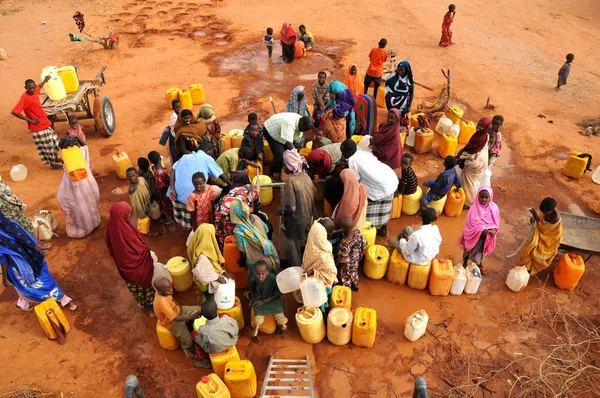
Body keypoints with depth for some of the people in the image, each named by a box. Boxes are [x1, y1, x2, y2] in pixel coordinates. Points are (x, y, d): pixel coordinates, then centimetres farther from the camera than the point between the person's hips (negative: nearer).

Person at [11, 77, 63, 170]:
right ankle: (52, 164, 23)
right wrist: (30, 120, -23)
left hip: (45, 124, 8)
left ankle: (56, 158, 43)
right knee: (47, 146, 5)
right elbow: (14, 112, -28)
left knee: (55, 141, 21)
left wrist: (45, 81, 37)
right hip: (38, 127, -8)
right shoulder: (25, 98, -24)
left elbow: (39, 87, 27)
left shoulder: (35, 91, -1)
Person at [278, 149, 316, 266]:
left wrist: (280, 211, -9)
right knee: (303, 246, 27)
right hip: (307, 217, 8)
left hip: (296, 220, -8)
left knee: (293, 249, 13)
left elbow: (291, 208, -27)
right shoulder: (306, 176, -5)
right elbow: (313, 194, 7)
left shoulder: (291, 181, -27)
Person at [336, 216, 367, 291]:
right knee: (354, 272, 35)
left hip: (347, 265, -5)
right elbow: (364, 244, -8)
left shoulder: (344, 243, -44)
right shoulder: (358, 233, -27)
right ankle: (356, 286, 60)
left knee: (346, 277, 26)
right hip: (355, 261, 5)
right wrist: (360, 254, 10)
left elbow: (343, 259, -30)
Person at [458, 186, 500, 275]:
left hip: (485, 237, 3)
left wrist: (492, 229, -26)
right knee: (468, 251, 21)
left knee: (481, 251, 28)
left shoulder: (494, 208, -15)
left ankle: (479, 264, 57)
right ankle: (464, 264, 49)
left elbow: (496, 223, -5)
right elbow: (471, 223, -24)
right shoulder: (474, 208, -25)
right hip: (473, 235, -3)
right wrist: (482, 230, -36)